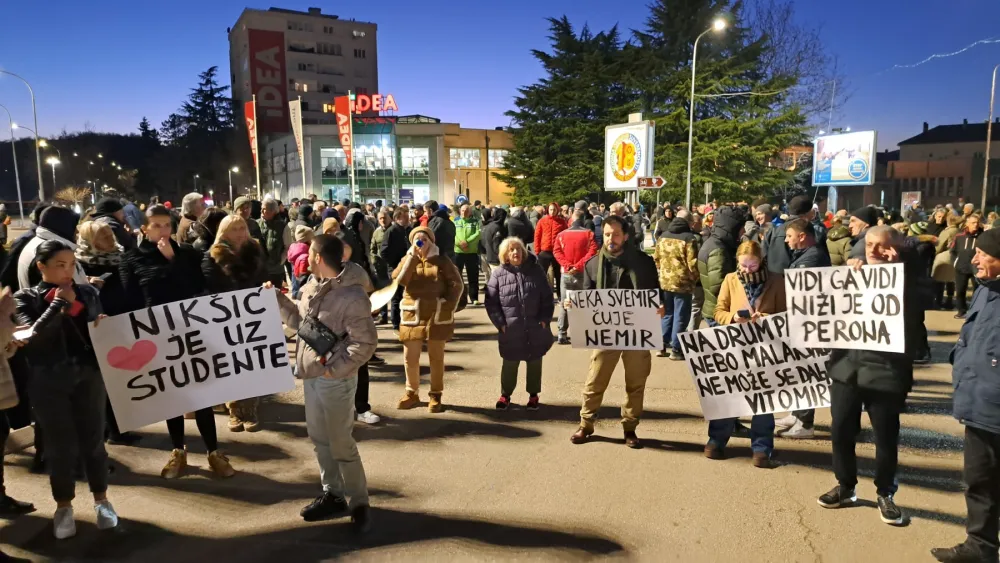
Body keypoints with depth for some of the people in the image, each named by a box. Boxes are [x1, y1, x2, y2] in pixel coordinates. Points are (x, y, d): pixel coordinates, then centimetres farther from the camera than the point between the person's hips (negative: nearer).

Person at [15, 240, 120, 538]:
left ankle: (101, 499, 24)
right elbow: (34, 336, -15)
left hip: (89, 375, 2)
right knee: (60, 445, 6)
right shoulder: (26, 298, 0)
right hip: (48, 381, -1)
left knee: (93, 439, 7)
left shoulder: (88, 292, 5)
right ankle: (63, 506, 24)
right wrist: (59, 304, -13)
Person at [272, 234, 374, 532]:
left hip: (335, 380, -9)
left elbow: (365, 342, -22)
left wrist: (333, 369, -20)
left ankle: (359, 502, 19)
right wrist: (279, 299, 8)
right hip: (310, 375, 9)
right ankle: (332, 494, 33)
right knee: (319, 438, 17)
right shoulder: (313, 286, 4)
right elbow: (300, 321, 16)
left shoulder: (352, 297, -22)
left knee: (341, 444, 1)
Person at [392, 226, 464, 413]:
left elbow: (456, 284, -2)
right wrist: (413, 256, -15)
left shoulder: (442, 261, 0)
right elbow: (399, 279, -12)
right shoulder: (407, 260, 8)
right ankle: (412, 393, 22)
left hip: (437, 315, -2)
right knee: (410, 357, 5)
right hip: (412, 315, 2)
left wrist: (448, 306, -12)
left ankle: (436, 395, 17)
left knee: (436, 357, 6)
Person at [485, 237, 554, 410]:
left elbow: (547, 297, 3)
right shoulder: (498, 274, -3)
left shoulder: (536, 270, 0)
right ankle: (505, 394, 28)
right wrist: (500, 323, -9)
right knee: (509, 364, 10)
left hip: (535, 328, 1)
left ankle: (533, 395, 29)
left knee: (534, 362, 13)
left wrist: (545, 319, -4)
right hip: (510, 330, -1)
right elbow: (491, 302, -3)